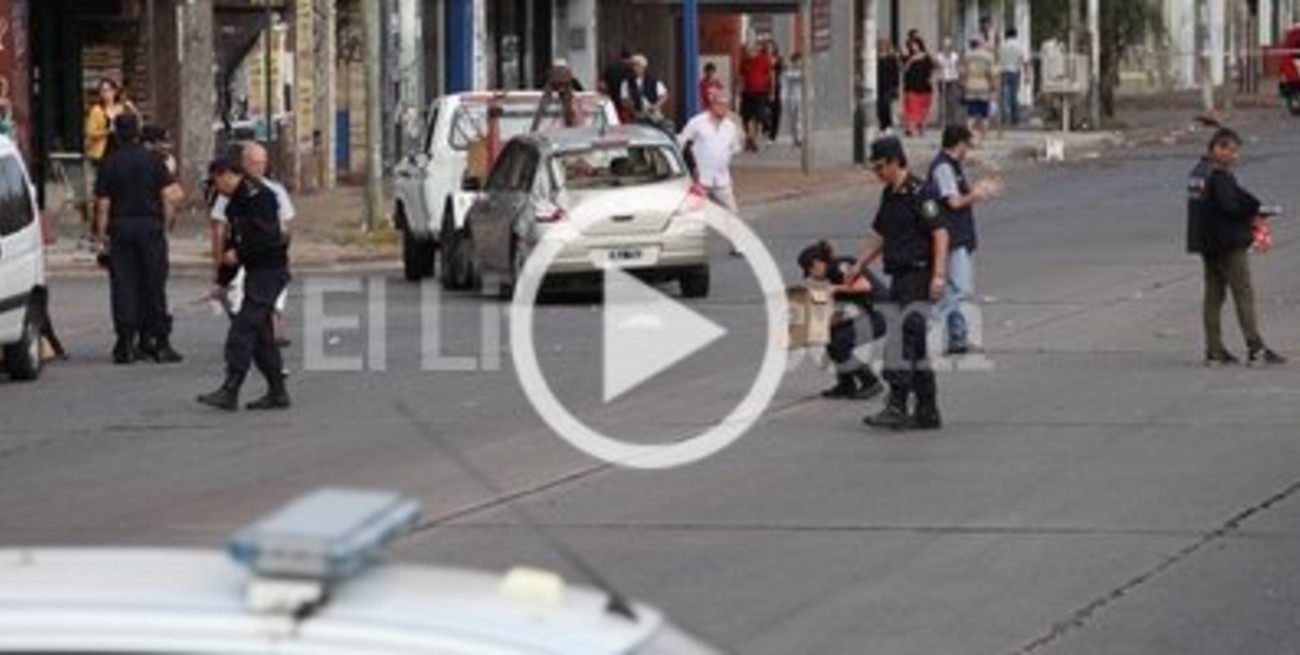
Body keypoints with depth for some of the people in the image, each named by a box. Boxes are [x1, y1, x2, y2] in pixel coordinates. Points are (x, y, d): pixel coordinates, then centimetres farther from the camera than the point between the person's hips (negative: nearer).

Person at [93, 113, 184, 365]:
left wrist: (101, 236, 2)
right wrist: (164, 223, 4)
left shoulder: (109, 164, -1)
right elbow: (170, 195, -7)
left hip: (121, 227, 0)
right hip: (150, 225, 0)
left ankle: (126, 343, -2)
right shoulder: (152, 160, -1)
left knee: (123, 285, 1)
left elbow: (103, 205, -3)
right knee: (153, 285, 5)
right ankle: (158, 342, 5)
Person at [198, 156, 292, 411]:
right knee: (260, 334, 12)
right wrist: (222, 282, 21)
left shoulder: (257, 196, -13)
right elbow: (235, 241, 22)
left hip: (269, 270, -10)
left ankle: (230, 391, -17)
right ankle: (277, 392, 18)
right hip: (256, 271, 10)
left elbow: (267, 236, -22)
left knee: (244, 329, -14)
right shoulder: (237, 201, 18)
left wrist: (239, 253, -16)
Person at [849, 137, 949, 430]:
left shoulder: (918, 194, -12)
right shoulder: (889, 196, 15)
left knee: (901, 342, -13)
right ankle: (927, 412, 15)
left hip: (918, 279, -9)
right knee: (915, 346, 10)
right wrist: (859, 266, 20)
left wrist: (939, 275, -22)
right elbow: (879, 236, 26)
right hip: (900, 279, 9)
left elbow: (940, 233, -17)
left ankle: (897, 407, -13)